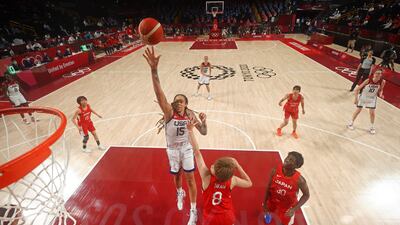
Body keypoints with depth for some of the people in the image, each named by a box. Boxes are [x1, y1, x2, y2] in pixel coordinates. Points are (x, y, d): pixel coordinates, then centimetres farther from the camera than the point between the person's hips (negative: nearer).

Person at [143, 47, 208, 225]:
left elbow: (204, 132, -8)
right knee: (177, 175, 20)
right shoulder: (169, 111, -21)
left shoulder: (190, 114, -13)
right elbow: (159, 93, -39)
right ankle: (180, 193, 56)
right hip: (172, 149, 0)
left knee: (190, 178, 5)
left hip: (187, 148, 0)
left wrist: (203, 121, -30)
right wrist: (154, 70, -54)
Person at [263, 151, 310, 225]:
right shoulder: (275, 171, -26)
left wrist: (294, 209, -22)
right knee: (267, 211, 29)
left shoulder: (299, 179, -31)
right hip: (272, 201, 2)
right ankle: (267, 215, 66)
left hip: (287, 206, -2)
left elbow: (306, 195, -14)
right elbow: (268, 187, -13)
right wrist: (265, 203, -5)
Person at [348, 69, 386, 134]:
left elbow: (380, 90, 1)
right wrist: (356, 99, -23)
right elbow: (357, 89, -20)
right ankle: (351, 123, 24)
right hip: (363, 96, -2)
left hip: (372, 98, 2)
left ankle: (372, 127, 22)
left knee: (372, 112, 2)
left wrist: (380, 94, -21)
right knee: (358, 110, 6)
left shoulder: (382, 81, -19)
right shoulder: (368, 80, -27)